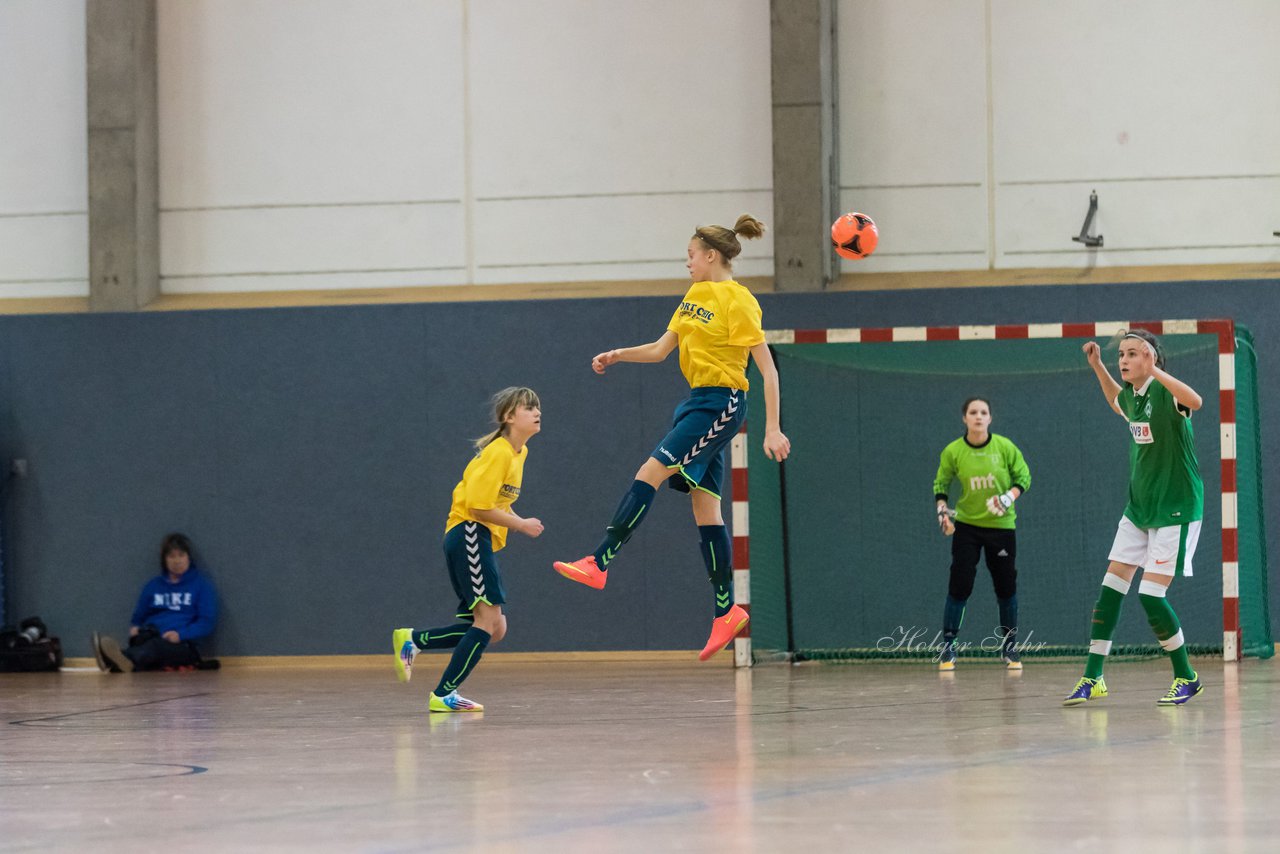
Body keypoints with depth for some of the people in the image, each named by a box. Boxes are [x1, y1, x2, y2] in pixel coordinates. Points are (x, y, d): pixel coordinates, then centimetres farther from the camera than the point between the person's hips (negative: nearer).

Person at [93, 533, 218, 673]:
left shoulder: (202, 585, 10)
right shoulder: (153, 586, 22)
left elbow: (207, 623, 0)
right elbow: (137, 619, 23)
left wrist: (181, 635, -18)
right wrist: (134, 628, -3)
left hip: (184, 645, -4)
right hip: (151, 638, 4)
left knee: (157, 646, -39)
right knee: (144, 634, -35)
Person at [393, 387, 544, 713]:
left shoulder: (518, 452, 16)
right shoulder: (499, 453, -14)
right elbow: (479, 506, -19)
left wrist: (516, 522, 7)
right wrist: (521, 525, -12)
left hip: (481, 540, 10)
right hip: (469, 533, -10)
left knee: (494, 629, 5)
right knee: (489, 619, -16)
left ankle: (412, 640, 10)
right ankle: (443, 695, -14)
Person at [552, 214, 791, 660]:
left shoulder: (738, 301, -11)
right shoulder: (694, 297, 15)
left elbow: (768, 368, -13)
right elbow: (660, 349, 21)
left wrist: (773, 429, -17)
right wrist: (616, 355, 6)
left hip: (720, 405, -9)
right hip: (697, 402, 9)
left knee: (649, 474, -17)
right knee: (705, 507, 6)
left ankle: (598, 564, -19)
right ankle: (727, 612, 8)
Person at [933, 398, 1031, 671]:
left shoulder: (1005, 447, -8)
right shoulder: (953, 451, -7)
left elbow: (1024, 476, 1)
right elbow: (940, 484, 7)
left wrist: (1010, 497, -17)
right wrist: (942, 510, -8)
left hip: (1001, 524, 1)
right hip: (966, 526, -1)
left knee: (1006, 587, 4)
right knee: (959, 586, -8)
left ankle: (1009, 647, 19)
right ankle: (947, 647, 2)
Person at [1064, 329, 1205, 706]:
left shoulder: (1164, 392, -17)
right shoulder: (1130, 395, 7)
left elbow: (1194, 401, -41)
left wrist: (1154, 370, -47)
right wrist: (1097, 367, 24)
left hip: (1175, 510, -8)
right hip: (1138, 507, 8)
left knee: (1151, 596, -10)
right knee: (1111, 586, 2)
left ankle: (1187, 678, 7)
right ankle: (1092, 679, 7)